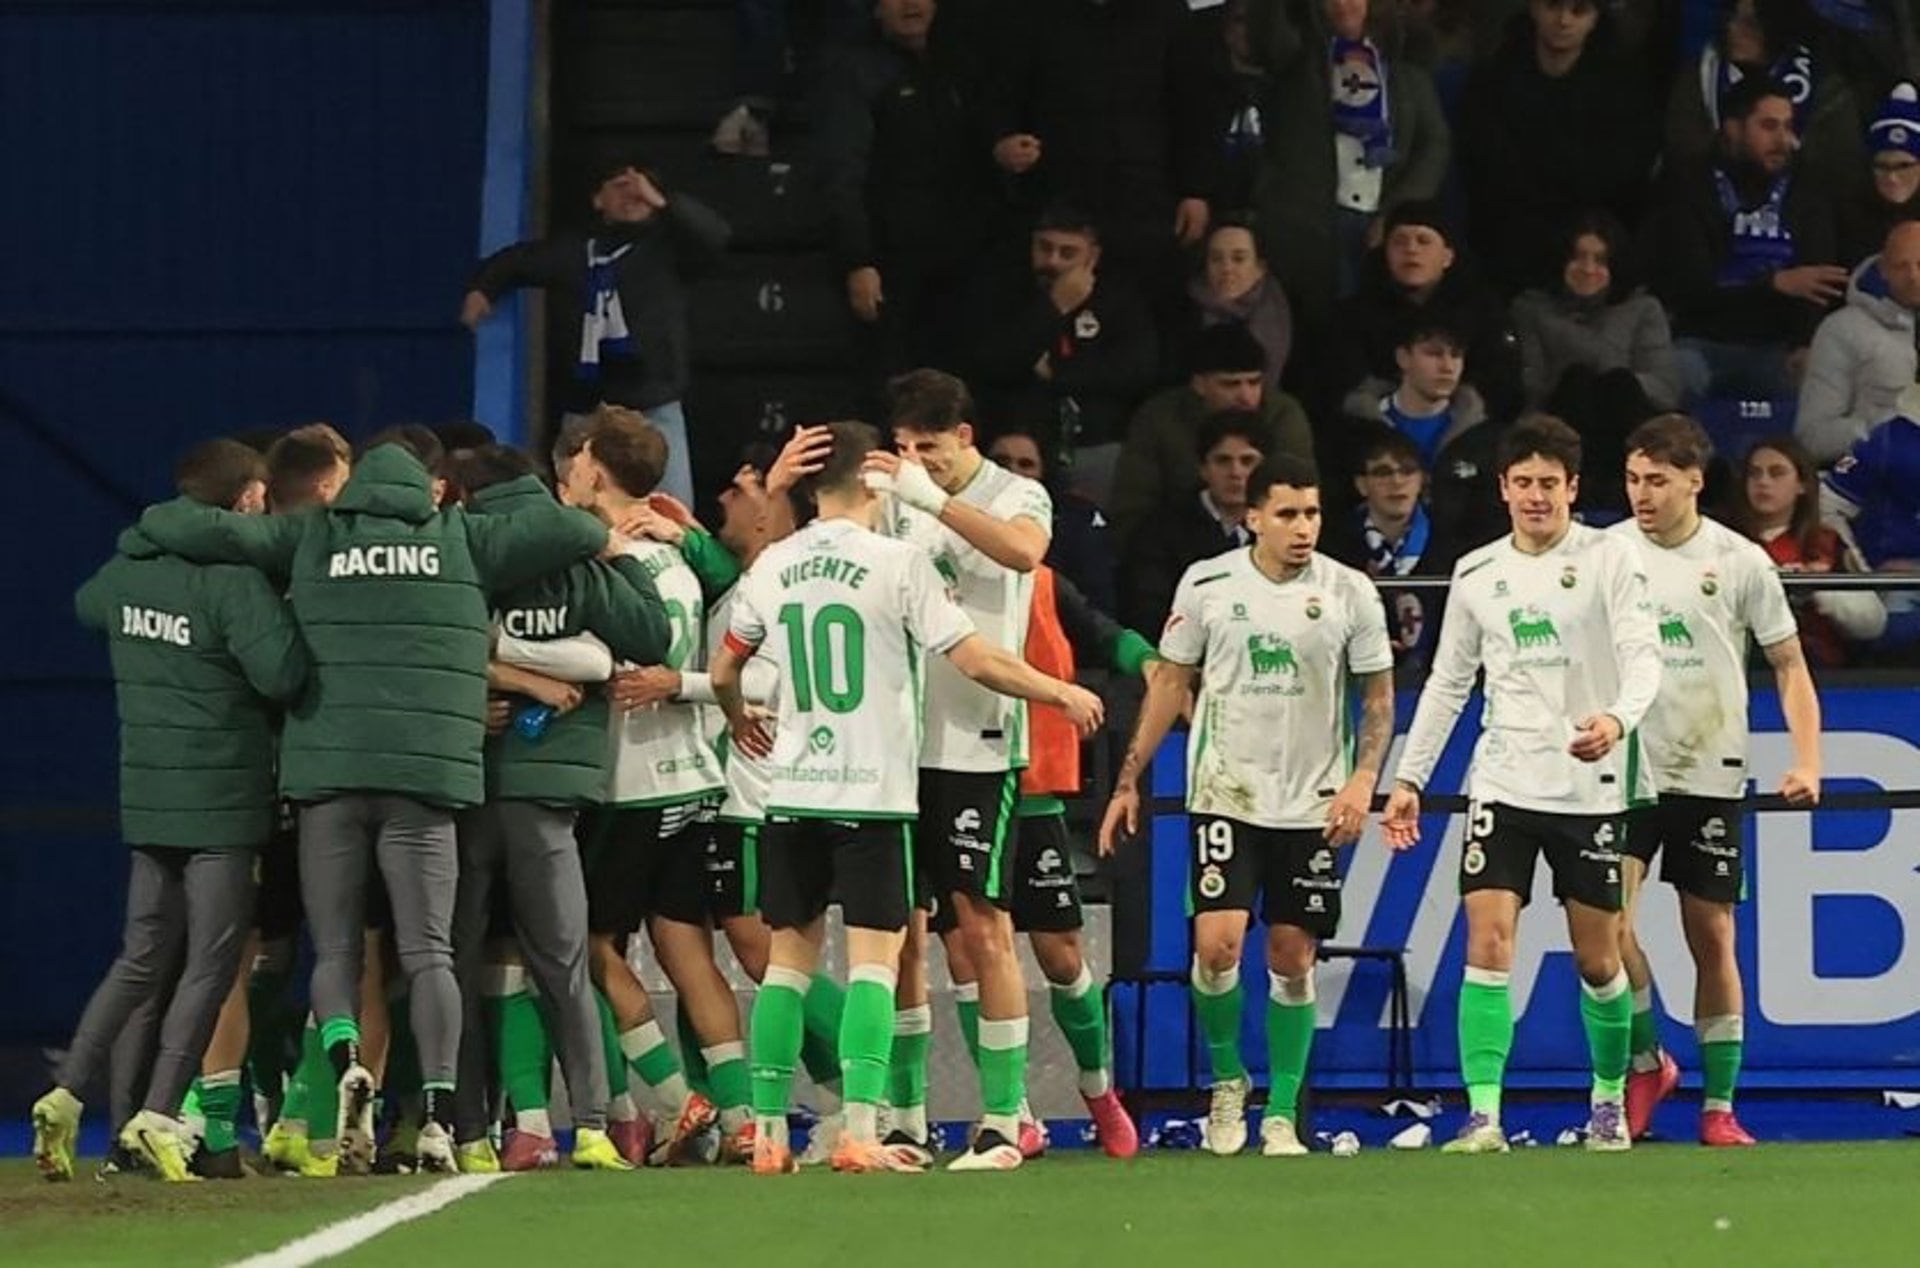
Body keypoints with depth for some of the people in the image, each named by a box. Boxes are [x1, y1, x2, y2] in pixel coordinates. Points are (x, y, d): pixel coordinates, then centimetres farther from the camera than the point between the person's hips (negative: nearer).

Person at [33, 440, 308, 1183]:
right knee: (210, 963, 0)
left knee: (143, 958, 15)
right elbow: (280, 674, -27)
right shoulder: (234, 582, -16)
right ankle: (157, 1117, -8)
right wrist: (285, 622, -8)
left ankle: (65, 1096, 4)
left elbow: (88, 606, 29)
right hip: (222, 799, -7)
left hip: (146, 798, 7)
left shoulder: (128, 570, 6)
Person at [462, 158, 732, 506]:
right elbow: (513, 262, 27)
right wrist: (482, 289, 9)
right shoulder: (572, 250, 13)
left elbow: (715, 235, -13)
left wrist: (660, 202, -19)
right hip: (586, 405, 3)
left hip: (655, 406, -3)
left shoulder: (666, 246, 4)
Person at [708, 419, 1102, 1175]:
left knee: (790, 955, 10)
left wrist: (738, 718, 40)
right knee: (874, 956, -4)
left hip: (793, 793, 5)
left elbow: (723, 671, 18)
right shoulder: (897, 563, -8)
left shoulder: (774, 567, 6)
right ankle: (860, 1133, -15)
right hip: (872, 793, -5)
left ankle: (768, 1135, 8)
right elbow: (975, 661, -10)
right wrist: (1062, 694, 3)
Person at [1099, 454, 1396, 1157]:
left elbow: (1378, 694, 7)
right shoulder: (1207, 584, -1)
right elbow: (1170, 683, 8)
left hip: (1312, 805, 1)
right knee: (1217, 943, -14)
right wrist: (1128, 781, 7)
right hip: (1225, 794, -1)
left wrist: (1363, 778, -8)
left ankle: (1282, 1114, 13)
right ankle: (1227, 1078, 10)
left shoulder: (1349, 592, -1)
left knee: (1293, 959, 3)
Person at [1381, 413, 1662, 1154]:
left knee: (1597, 960, 6)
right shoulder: (1476, 575, 8)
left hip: (1589, 786, -2)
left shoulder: (1608, 560, -3)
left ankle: (1609, 1100, 27)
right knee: (1487, 942, -12)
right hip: (1503, 784, 2)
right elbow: (1447, 682, 16)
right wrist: (1408, 779, 12)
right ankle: (1483, 1115, -16)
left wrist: (1617, 719, -33)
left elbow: (1644, 657, -12)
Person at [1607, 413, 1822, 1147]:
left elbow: (1789, 665, 2)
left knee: (1713, 937, 2)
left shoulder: (1740, 561, -2)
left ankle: (1719, 1107, 9)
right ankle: (1646, 1062, 7)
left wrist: (1807, 761, -10)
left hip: (1710, 777, 0)